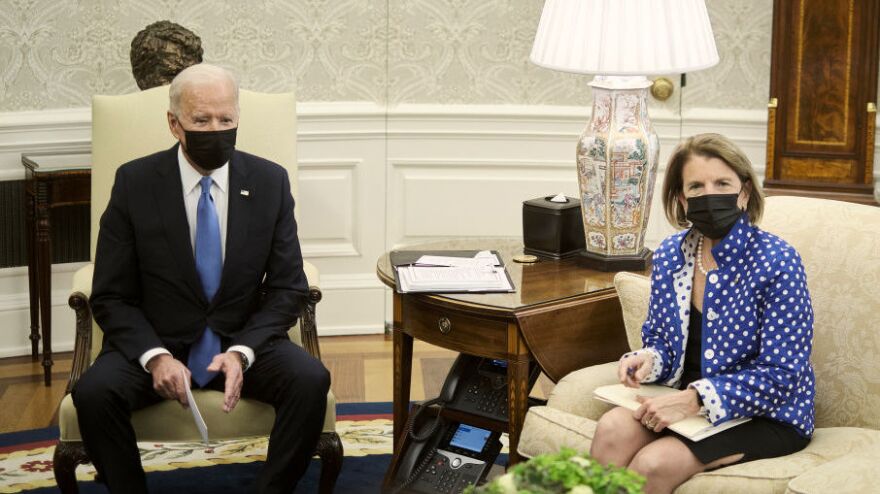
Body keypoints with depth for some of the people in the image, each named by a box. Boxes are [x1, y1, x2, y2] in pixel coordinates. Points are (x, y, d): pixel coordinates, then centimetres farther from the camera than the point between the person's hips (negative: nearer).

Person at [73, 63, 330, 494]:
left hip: (246, 343, 1)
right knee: (94, 392, -30)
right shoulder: (135, 183, -5)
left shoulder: (270, 182, -1)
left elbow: (287, 287, 0)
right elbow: (110, 297, -4)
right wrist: (155, 357, -22)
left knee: (311, 380, -28)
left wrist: (242, 352, -17)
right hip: (157, 343, -1)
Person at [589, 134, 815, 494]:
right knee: (612, 429, -25)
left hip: (766, 415, -5)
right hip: (686, 401, 5)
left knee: (654, 464, -28)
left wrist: (695, 399, -26)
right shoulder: (670, 255, 2)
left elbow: (780, 375, -18)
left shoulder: (777, 262, -16)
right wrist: (648, 359, -10)